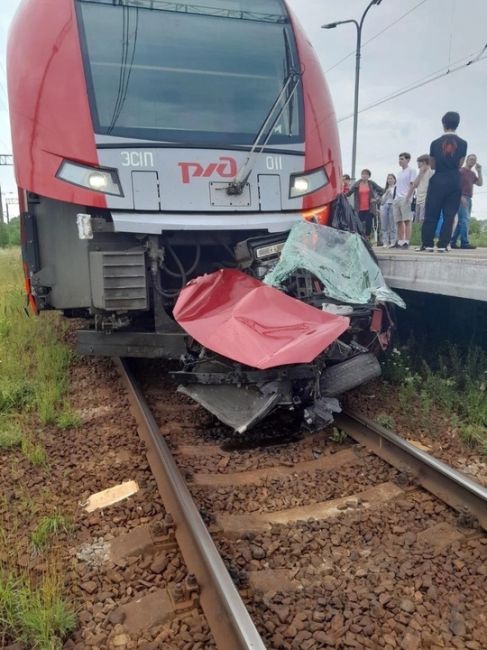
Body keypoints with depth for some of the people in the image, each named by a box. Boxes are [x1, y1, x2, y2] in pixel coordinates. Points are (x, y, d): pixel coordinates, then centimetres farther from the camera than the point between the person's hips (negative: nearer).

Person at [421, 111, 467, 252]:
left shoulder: (435, 143, 0)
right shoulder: (463, 143, 1)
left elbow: (432, 165, 4)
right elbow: (460, 164, 3)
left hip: (438, 181, -1)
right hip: (455, 181, 1)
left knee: (431, 214, 4)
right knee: (449, 215, 3)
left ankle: (427, 243, 1)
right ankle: (442, 244, -2)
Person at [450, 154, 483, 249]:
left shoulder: (473, 173, 20)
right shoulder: (461, 170, -2)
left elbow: (480, 184, 16)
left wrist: (479, 171, 9)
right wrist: (460, 196, -20)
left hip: (469, 199, 8)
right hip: (462, 198, -8)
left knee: (462, 221, 6)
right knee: (464, 220, -15)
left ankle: (453, 242, 9)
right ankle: (464, 242, -18)